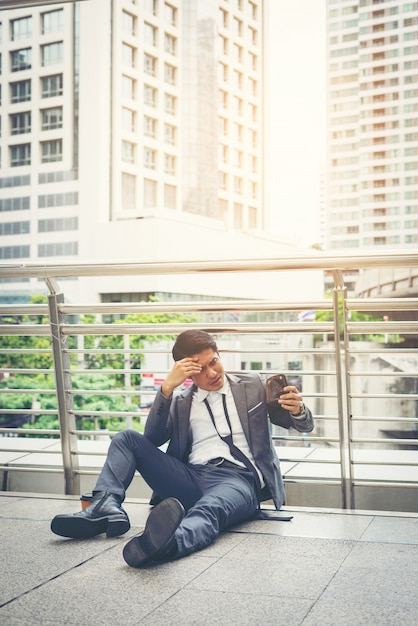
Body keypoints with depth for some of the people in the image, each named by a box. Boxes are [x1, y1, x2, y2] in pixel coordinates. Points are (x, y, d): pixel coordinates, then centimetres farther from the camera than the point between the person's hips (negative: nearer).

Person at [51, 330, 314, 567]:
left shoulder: (253, 386, 17)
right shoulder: (181, 403, 22)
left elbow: (304, 424, 15)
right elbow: (152, 439, 4)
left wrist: (298, 409, -10)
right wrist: (167, 388, -6)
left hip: (238, 479, -4)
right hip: (191, 478, 4)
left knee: (210, 508, -39)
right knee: (127, 438, -3)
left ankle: (168, 543, -71)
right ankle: (106, 507, -25)